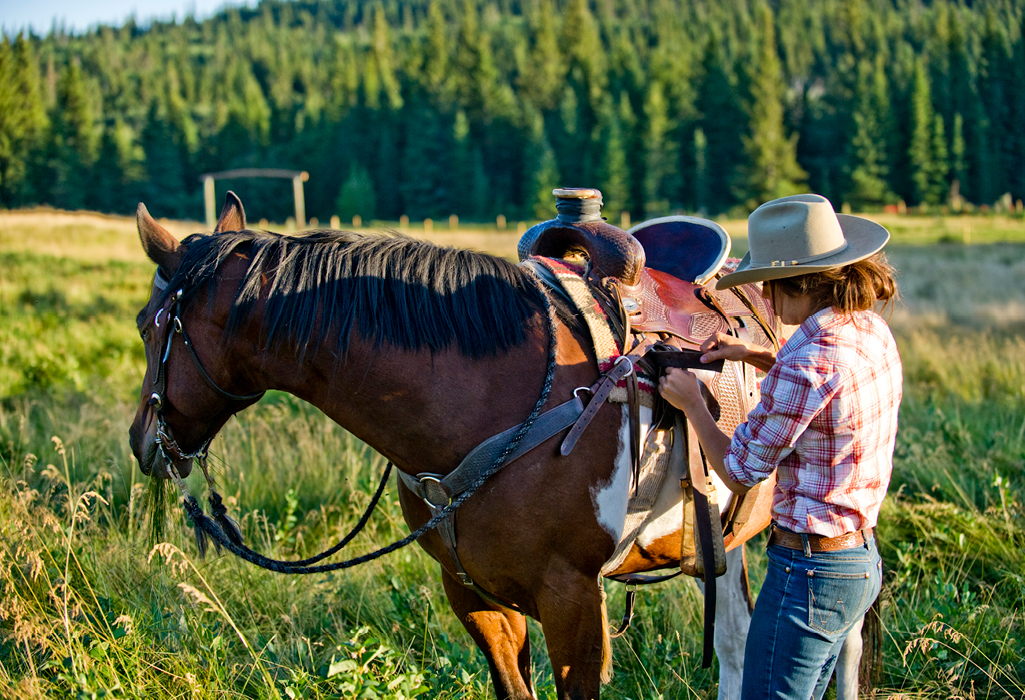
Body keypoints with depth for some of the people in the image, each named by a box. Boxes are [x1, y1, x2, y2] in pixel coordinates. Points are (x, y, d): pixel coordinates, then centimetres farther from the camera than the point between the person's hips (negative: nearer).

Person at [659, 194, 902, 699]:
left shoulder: (806, 364, -26)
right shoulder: (872, 329, 2)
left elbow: (739, 473, -14)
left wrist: (690, 401, 0)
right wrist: (754, 356, 17)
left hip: (809, 570, -10)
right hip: (862, 562, 10)